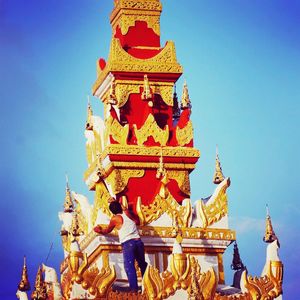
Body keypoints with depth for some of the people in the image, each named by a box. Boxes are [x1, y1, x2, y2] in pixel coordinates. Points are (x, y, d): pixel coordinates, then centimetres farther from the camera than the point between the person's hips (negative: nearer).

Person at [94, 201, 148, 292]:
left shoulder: (115, 219, 5)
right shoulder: (127, 213, 13)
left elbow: (107, 231, 22)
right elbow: (137, 222, 27)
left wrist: (100, 231, 40)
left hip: (127, 243, -5)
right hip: (138, 241, 5)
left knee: (129, 266, -12)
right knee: (142, 264, 18)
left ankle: (134, 288, -25)